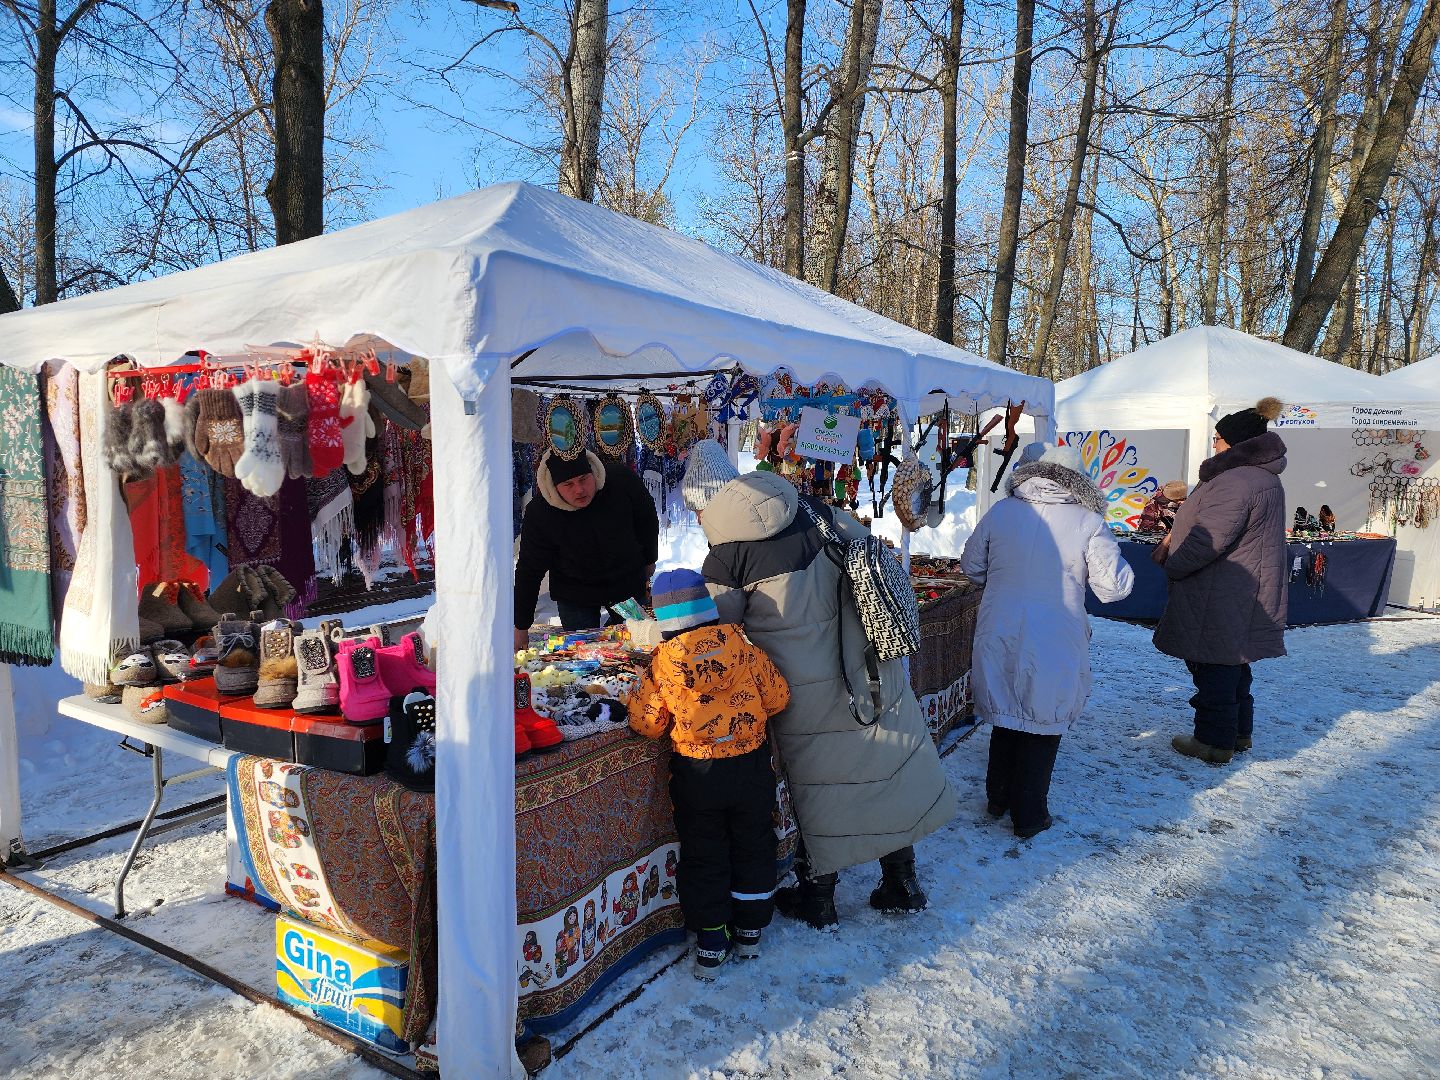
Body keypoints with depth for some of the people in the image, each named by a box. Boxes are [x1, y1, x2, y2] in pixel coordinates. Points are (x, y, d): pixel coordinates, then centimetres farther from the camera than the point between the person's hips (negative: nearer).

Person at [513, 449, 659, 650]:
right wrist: (520, 628, -11)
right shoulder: (539, 513, -24)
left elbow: (648, 520, -1)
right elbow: (529, 570, -14)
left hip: (630, 583, 2)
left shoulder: (621, 479, -21)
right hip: (575, 598, -2)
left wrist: (650, 562, 11)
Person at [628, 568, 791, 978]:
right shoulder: (743, 648, -11)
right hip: (751, 765, 1)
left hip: (696, 774, -1)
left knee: (702, 856, 15)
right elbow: (777, 697, -2)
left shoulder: (662, 662, -15)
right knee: (753, 847, 20)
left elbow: (647, 723, -11)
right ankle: (750, 932, 33)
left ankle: (710, 943, 22)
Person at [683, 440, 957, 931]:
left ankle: (817, 898, 32)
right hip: (871, 670, 5)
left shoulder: (727, 557, -15)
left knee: (817, 787, 12)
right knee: (888, 768, 18)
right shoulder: (813, 509, -1)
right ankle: (902, 883, 35)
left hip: (808, 693, -5)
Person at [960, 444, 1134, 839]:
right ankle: (1028, 817, 23)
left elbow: (971, 566, 6)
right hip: (1055, 647, -3)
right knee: (1041, 728, 12)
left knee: (1006, 717, 21)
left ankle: (998, 799, 36)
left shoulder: (1000, 512, -5)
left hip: (998, 639, 3)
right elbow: (1115, 587, -10)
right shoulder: (1087, 522, -13)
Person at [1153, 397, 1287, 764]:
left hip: (1223, 596, -11)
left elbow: (1209, 539, -27)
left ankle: (1214, 741, 8)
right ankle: (1239, 732, 31)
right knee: (1232, 663, 20)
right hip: (1246, 592, 11)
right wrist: (1176, 534, 7)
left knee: (1213, 667, -1)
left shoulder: (1235, 481, -23)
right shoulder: (1263, 477, 14)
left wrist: (1172, 565, -12)